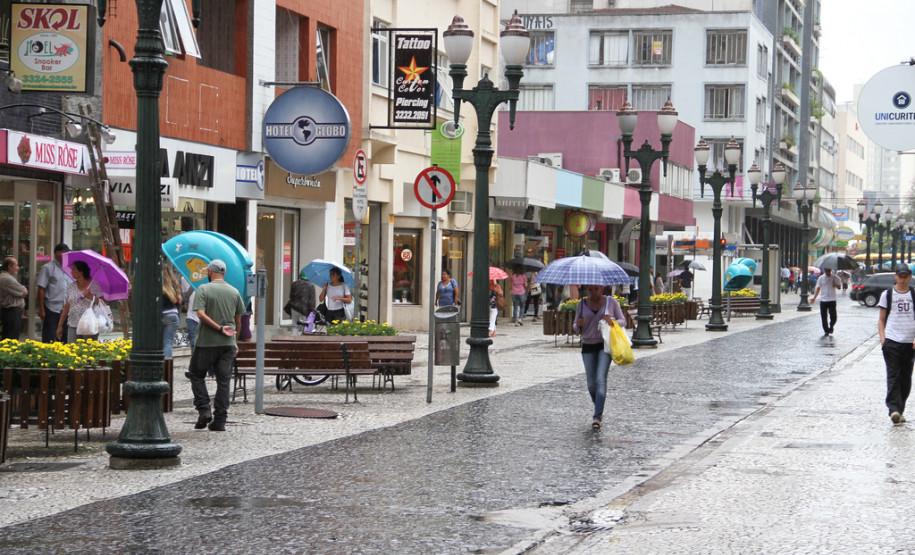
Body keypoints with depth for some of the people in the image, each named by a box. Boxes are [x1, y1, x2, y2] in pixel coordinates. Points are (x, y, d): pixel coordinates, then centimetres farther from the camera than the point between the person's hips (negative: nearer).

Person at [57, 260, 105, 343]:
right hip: (73, 326, 4)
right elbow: (66, 307, 16)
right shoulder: (71, 287, 13)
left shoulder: (94, 285, 0)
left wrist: (90, 296, -16)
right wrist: (60, 325, 13)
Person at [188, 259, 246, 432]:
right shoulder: (234, 292, 7)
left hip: (207, 342, -3)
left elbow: (201, 314, -17)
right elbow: (238, 320, 11)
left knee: (197, 375, 13)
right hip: (228, 344, 3)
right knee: (223, 380, 5)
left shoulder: (203, 289, -4)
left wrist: (220, 328, -15)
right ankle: (220, 421, 4)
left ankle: (204, 410, -1)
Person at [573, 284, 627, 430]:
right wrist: (578, 324, -13)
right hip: (588, 346, 3)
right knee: (591, 383, 4)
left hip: (605, 345, -3)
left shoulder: (611, 302, 1)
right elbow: (576, 327, 11)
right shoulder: (582, 304, 5)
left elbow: (623, 321, 7)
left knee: (600, 379, -17)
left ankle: (597, 417, -19)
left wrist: (612, 322, -15)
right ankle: (599, 409, 32)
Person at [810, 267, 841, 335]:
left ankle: (831, 326, 22)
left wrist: (836, 285, -13)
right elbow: (818, 288, 2)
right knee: (824, 317, 2)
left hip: (832, 300, -1)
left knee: (833, 317, -7)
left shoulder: (835, 278, 2)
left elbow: (839, 287, 11)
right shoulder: (820, 278, 3)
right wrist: (814, 298, -9)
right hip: (823, 300, 1)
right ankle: (826, 330, 18)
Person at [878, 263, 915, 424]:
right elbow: (881, 319, 9)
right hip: (891, 340, -2)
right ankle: (894, 409, -19)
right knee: (893, 375, -11)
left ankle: (900, 410, 15)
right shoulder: (887, 295, 6)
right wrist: (882, 338, -4)